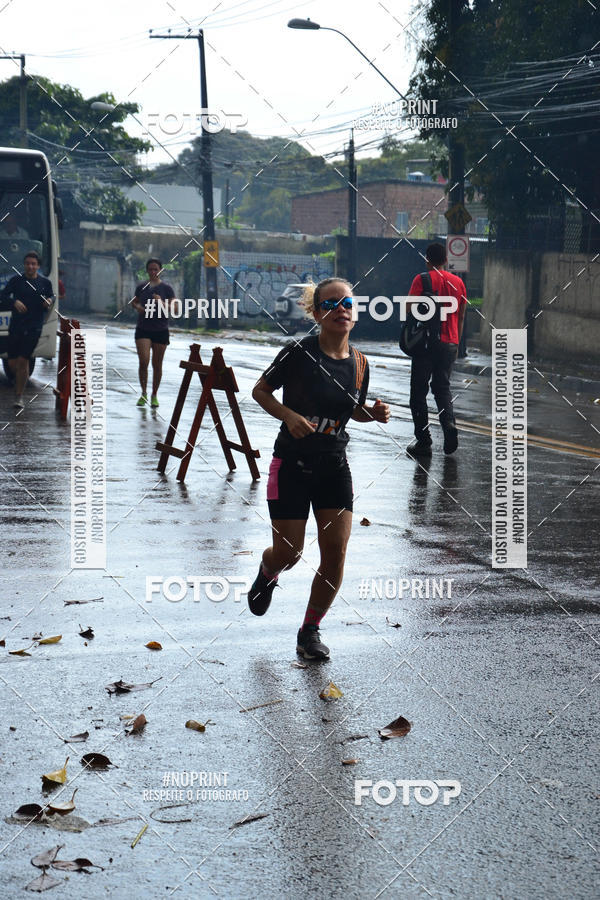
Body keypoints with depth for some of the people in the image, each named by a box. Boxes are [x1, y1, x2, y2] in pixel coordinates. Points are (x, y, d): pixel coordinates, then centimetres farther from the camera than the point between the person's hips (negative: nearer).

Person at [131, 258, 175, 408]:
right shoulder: (141, 287, 6)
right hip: (143, 330, 1)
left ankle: (154, 395, 19)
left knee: (157, 365, 5)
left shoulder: (166, 288, -1)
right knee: (143, 362, -13)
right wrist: (137, 307, -2)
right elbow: (134, 302, 21)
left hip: (161, 330, -1)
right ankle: (144, 393, 2)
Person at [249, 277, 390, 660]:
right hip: (292, 466, -3)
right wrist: (289, 415, -20)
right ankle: (267, 574, 42)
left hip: (335, 467, 4)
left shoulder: (359, 363, -1)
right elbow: (260, 390, -3)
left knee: (336, 555, -4)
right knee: (289, 553, 2)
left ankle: (310, 631, 15)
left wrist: (374, 413, -5)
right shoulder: (299, 352, -14)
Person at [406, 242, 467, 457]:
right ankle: (449, 424, -9)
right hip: (449, 343, 4)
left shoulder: (422, 280, -6)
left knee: (419, 391, 4)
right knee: (442, 387, 16)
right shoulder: (458, 282, 9)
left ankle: (423, 441, 3)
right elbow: (461, 316, 14)